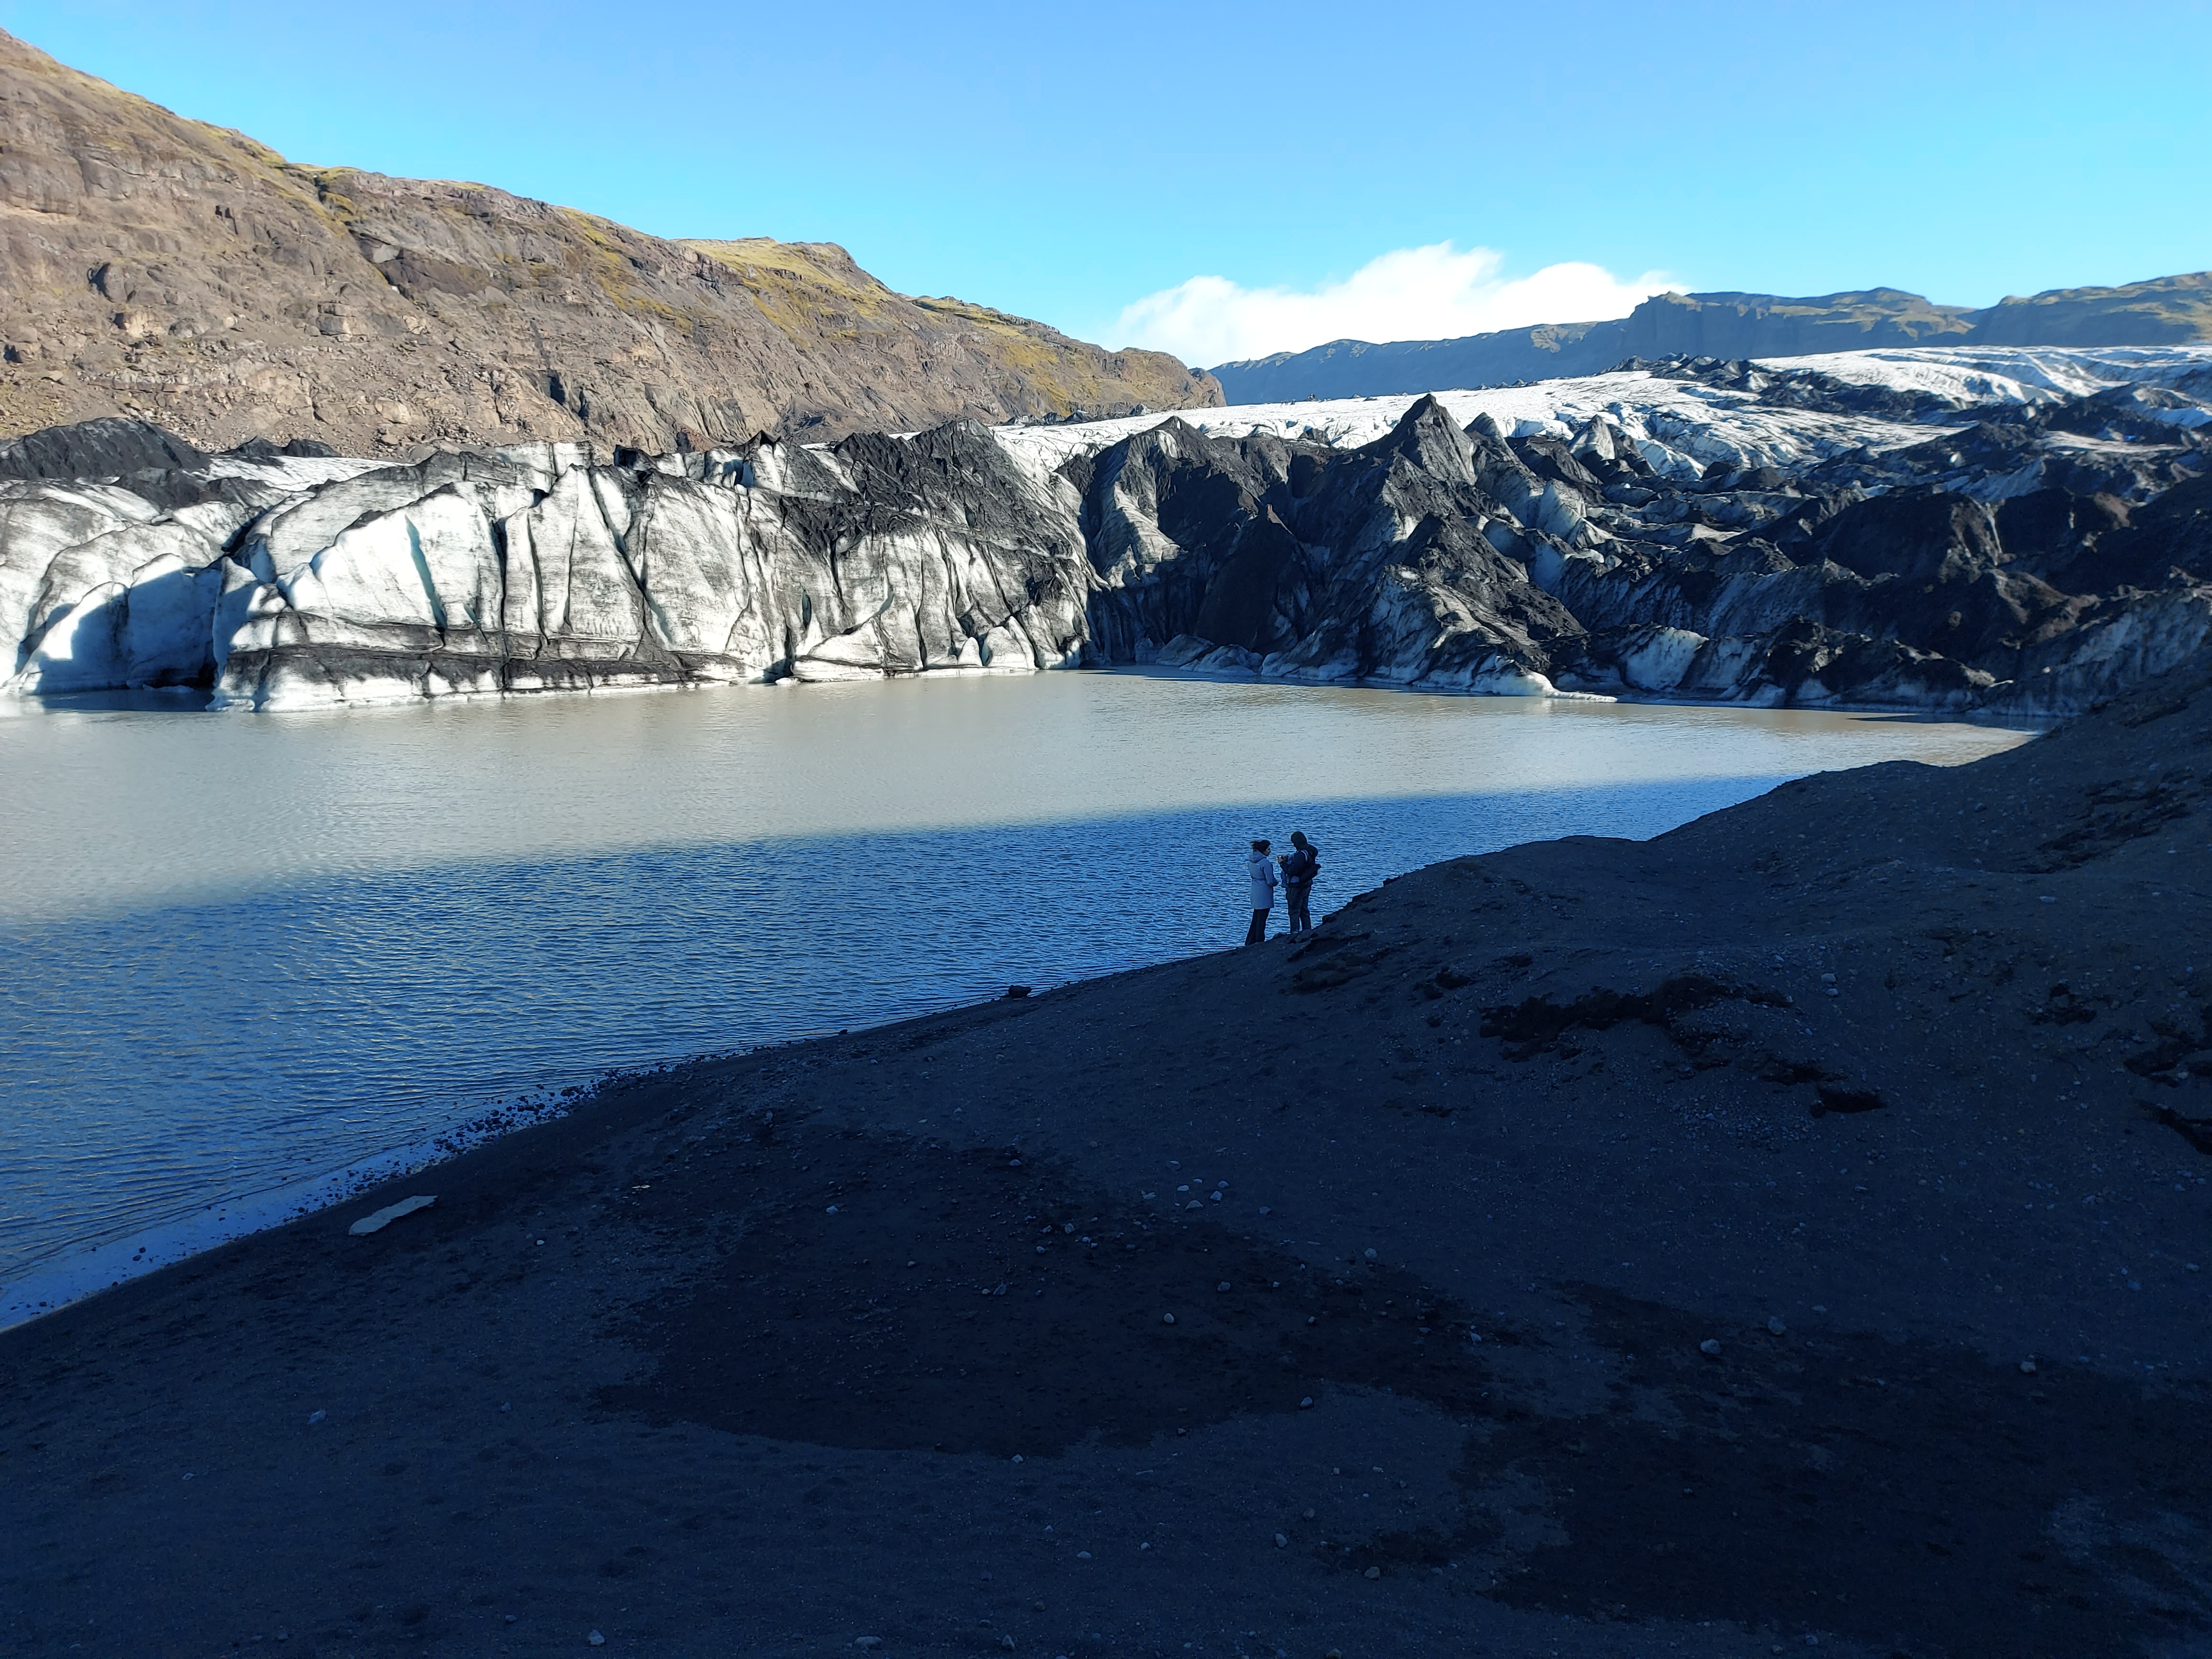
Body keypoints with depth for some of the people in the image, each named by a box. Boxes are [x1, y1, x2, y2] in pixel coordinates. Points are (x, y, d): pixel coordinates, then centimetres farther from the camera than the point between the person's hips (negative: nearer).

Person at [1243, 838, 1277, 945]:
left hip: (1255, 891, 8)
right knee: (1262, 919, 2)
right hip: (1264, 893, -8)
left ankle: (1250, 942, 23)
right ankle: (1259, 943, 9)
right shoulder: (1265, 863, -21)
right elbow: (1270, 881, -20)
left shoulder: (1251, 860, 4)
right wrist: (1276, 882, 3)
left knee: (1256, 918, 18)